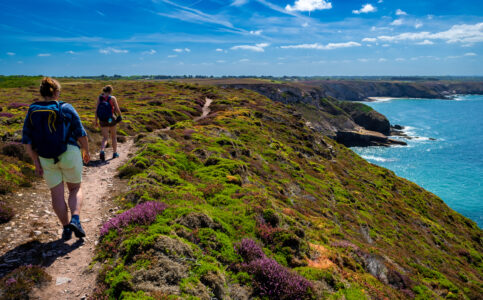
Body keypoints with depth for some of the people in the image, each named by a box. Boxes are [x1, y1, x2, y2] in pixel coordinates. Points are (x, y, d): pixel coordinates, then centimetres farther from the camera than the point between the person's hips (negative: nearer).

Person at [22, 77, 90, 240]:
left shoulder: (32, 112, 2)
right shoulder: (66, 108, -7)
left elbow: (27, 141, 0)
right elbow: (81, 134, -6)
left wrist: (36, 162, 4)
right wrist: (86, 152, 9)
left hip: (46, 159, 2)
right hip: (69, 155, -2)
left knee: (56, 194, 12)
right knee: (75, 189, 14)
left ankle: (66, 227, 12)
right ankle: (75, 219, -7)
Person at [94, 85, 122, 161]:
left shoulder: (99, 98, -1)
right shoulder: (112, 98, -10)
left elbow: (97, 110, -2)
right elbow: (117, 109, -12)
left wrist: (96, 121, 6)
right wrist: (120, 115, 9)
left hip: (102, 121, 2)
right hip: (111, 120, -2)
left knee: (105, 138, 9)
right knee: (114, 136, 19)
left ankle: (102, 151, -18)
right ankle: (115, 153, 27)